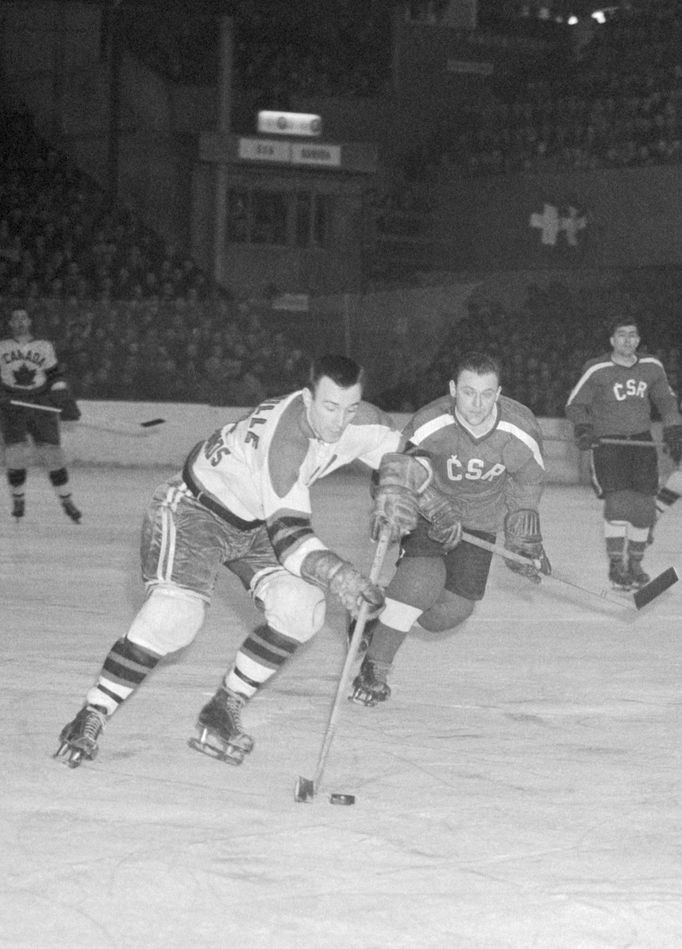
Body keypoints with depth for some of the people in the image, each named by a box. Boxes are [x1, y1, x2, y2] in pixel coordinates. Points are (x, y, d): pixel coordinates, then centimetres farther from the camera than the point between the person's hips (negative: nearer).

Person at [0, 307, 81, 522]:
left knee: (52, 454, -5)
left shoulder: (44, 347, 9)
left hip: (42, 407, 0)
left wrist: (65, 401, -1)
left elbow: (55, 376, 9)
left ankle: (66, 501, 5)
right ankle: (18, 500, 7)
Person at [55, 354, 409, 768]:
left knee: (303, 609, -14)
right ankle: (90, 719, -15)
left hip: (256, 523, 7)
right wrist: (335, 573, -56)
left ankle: (223, 710, 1)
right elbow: (288, 536, -41)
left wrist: (393, 497, -15)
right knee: (177, 614, -27)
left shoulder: (362, 423, -15)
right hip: (194, 507, -7)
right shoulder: (284, 436, -36)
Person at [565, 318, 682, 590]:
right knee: (618, 502, -16)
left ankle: (635, 564, 17)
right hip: (607, 443, -4)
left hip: (642, 443, 4)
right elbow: (575, 404, -2)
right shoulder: (597, 370, -8)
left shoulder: (652, 367, 4)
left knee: (644, 506, 0)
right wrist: (583, 429, -19)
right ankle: (616, 565, -3)